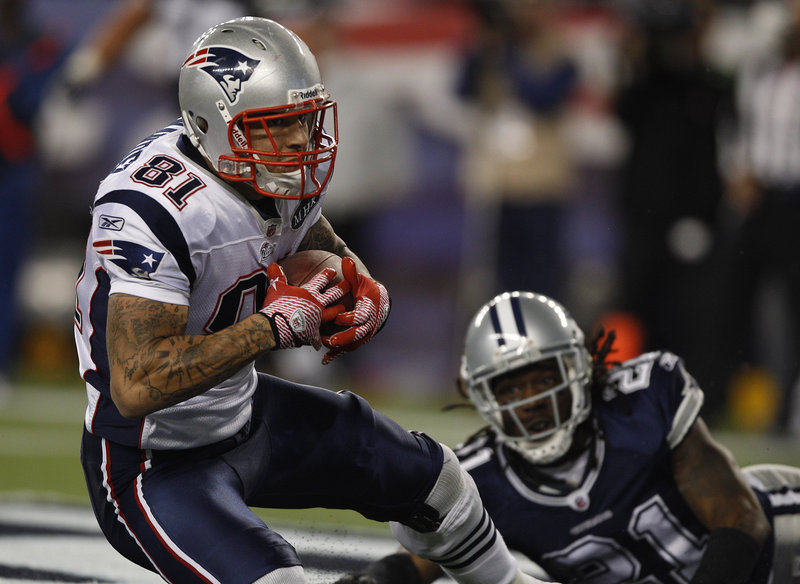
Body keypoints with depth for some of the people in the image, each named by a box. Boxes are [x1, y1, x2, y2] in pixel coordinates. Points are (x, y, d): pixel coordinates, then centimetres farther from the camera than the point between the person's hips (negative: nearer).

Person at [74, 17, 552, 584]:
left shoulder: (287, 175, -5)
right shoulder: (153, 212, -32)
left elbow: (323, 249, 18)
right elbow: (136, 386, -38)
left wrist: (367, 293, -7)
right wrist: (274, 325, -34)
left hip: (245, 411, 9)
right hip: (155, 463, -9)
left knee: (433, 478, 18)